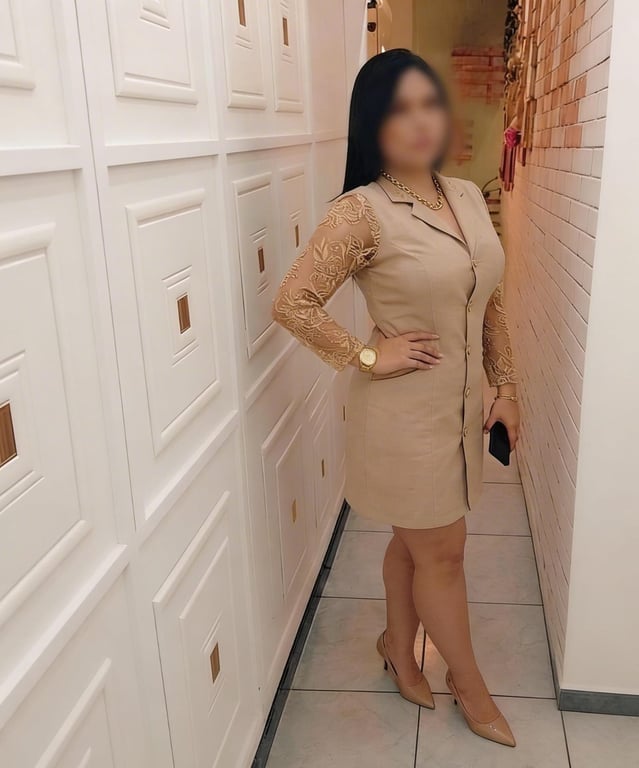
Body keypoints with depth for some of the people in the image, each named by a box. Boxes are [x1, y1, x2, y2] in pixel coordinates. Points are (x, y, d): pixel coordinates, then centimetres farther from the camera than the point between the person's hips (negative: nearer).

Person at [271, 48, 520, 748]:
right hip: (405, 413, -6)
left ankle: (398, 645, 47)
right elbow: (291, 302, -20)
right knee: (442, 552, 11)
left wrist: (505, 388, 9)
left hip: (460, 406, 6)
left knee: (415, 540, 23)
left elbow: (492, 304, 11)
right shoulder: (363, 210, -18)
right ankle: (469, 683, 35)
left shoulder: (469, 197, 3)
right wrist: (367, 356, -17)